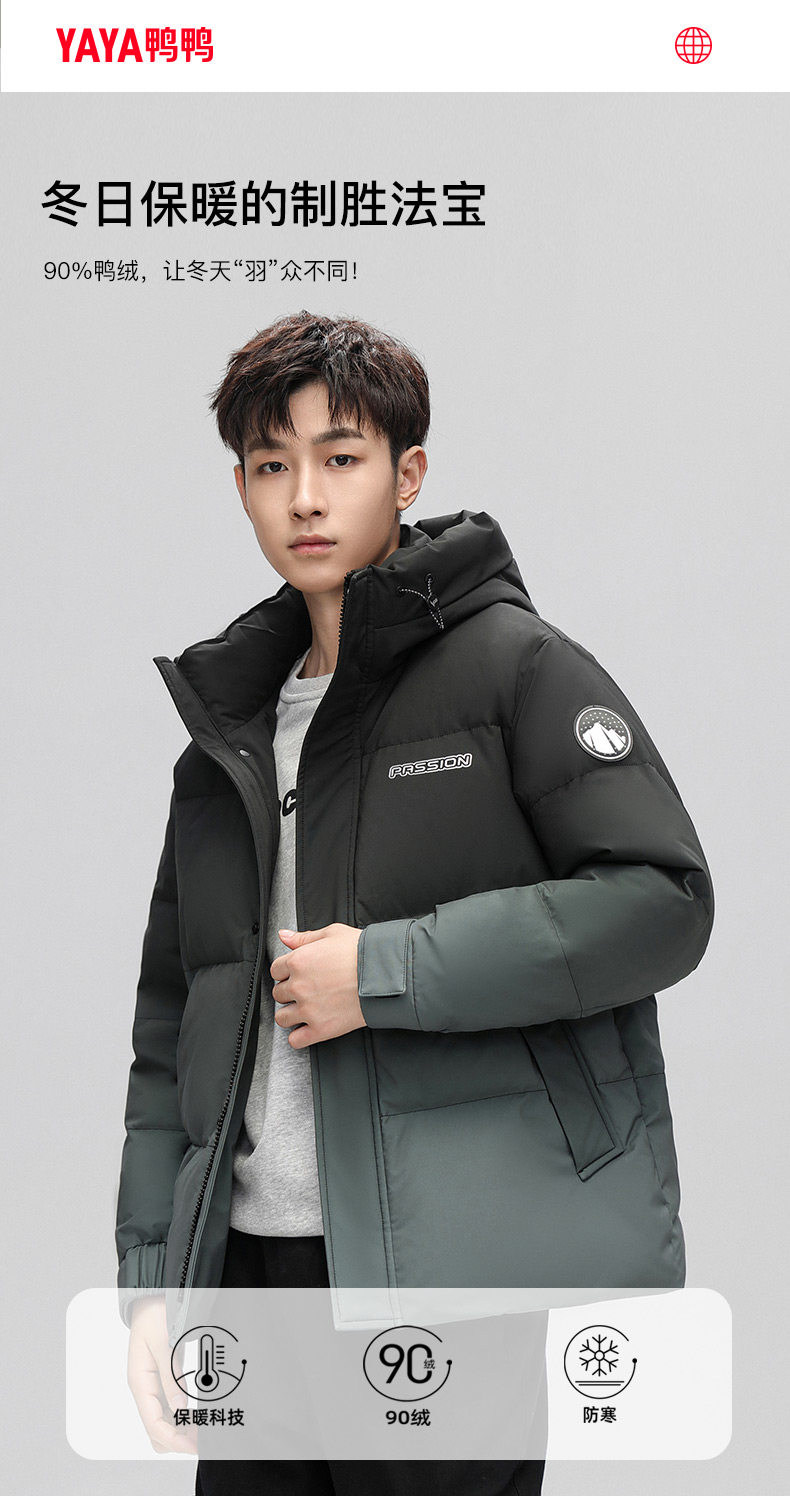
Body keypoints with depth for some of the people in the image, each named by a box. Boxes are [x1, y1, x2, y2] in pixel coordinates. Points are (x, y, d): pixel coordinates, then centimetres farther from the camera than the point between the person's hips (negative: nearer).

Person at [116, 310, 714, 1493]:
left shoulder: (513, 663, -2)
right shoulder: (229, 728, 14)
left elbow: (662, 900, -13)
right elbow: (169, 1024, 15)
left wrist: (383, 973, -14)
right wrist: (150, 1274, 9)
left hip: (463, 1266, -5)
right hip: (252, 1260, 5)